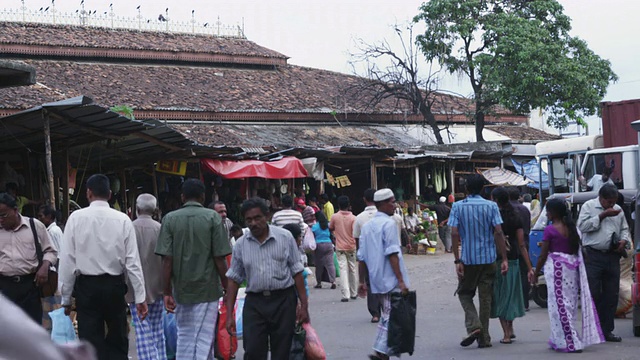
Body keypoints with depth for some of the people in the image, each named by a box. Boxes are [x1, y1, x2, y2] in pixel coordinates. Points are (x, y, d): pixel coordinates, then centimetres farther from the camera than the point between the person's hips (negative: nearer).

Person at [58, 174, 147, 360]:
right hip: (114, 285, 1)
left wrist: (66, 298, 2)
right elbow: (133, 261, -5)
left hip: (87, 287, -1)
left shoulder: (76, 217, -6)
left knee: (91, 344, 3)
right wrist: (140, 297, -1)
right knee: (117, 343, 15)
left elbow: (67, 261, -6)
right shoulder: (122, 219, -4)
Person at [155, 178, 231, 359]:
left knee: (184, 336, 15)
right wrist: (227, 288, 2)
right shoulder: (212, 217, -5)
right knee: (204, 338, 0)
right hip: (207, 289, -3)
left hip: (181, 290, 3)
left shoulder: (170, 219, 1)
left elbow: (167, 260, -3)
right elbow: (219, 259, -7)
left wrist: (167, 292, 1)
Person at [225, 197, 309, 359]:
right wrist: (229, 314, 3)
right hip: (254, 303, 1)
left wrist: (304, 305, -2)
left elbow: (297, 272, 2)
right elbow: (234, 280, 8)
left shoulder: (285, 237, 0)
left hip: (283, 300, -1)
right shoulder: (241, 244, 5)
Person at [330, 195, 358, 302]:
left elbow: (330, 229, 12)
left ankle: (345, 295, -14)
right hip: (351, 247, 1)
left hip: (340, 248, -1)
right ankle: (354, 293, 24)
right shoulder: (353, 218, -7)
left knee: (343, 270, -4)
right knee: (352, 269, 14)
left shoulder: (334, 217, -5)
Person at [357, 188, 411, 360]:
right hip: (391, 281, -8)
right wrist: (401, 280, -18)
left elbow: (362, 257, 15)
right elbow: (392, 254, -17)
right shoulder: (389, 223, -10)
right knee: (390, 317, -6)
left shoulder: (367, 226, 14)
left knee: (387, 316, 16)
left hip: (376, 280, 8)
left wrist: (362, 281, 19)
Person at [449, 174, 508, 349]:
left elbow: (454, 233, -10)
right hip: (488, 258, 1)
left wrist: (457, 260, -7)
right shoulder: (491, 206, -2)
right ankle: (484, 338, 12)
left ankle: (473, 325, -7)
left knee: (464, 293, 15)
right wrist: (504, 259, -6)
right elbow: (498, 232, -8)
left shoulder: (458, 206, -4)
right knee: (486, 297, 9)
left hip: (467, 258, -1)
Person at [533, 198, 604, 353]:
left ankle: (570, 343, -5)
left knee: (560, 305, -2)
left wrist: (536, 272, 0)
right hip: (572, 267, 7)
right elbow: (577, 250, 8)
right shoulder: (572, 228, 9)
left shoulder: (550, 230, -10)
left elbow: (543, 254, -9)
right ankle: (559, 339, 22)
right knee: (570, 303, 12)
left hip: (556, 267, -7)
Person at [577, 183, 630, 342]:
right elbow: (583, 225, -11)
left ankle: (607, 330, 14)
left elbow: (625, 229, 23)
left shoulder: (618, 210, 16)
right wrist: (603, 216, -12)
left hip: (612, 256, 5)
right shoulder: (588, 206, 2)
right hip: (593, 256, -5)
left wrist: (624, 240, 1)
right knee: (593, 294, -5)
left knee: (611, 295, 6)